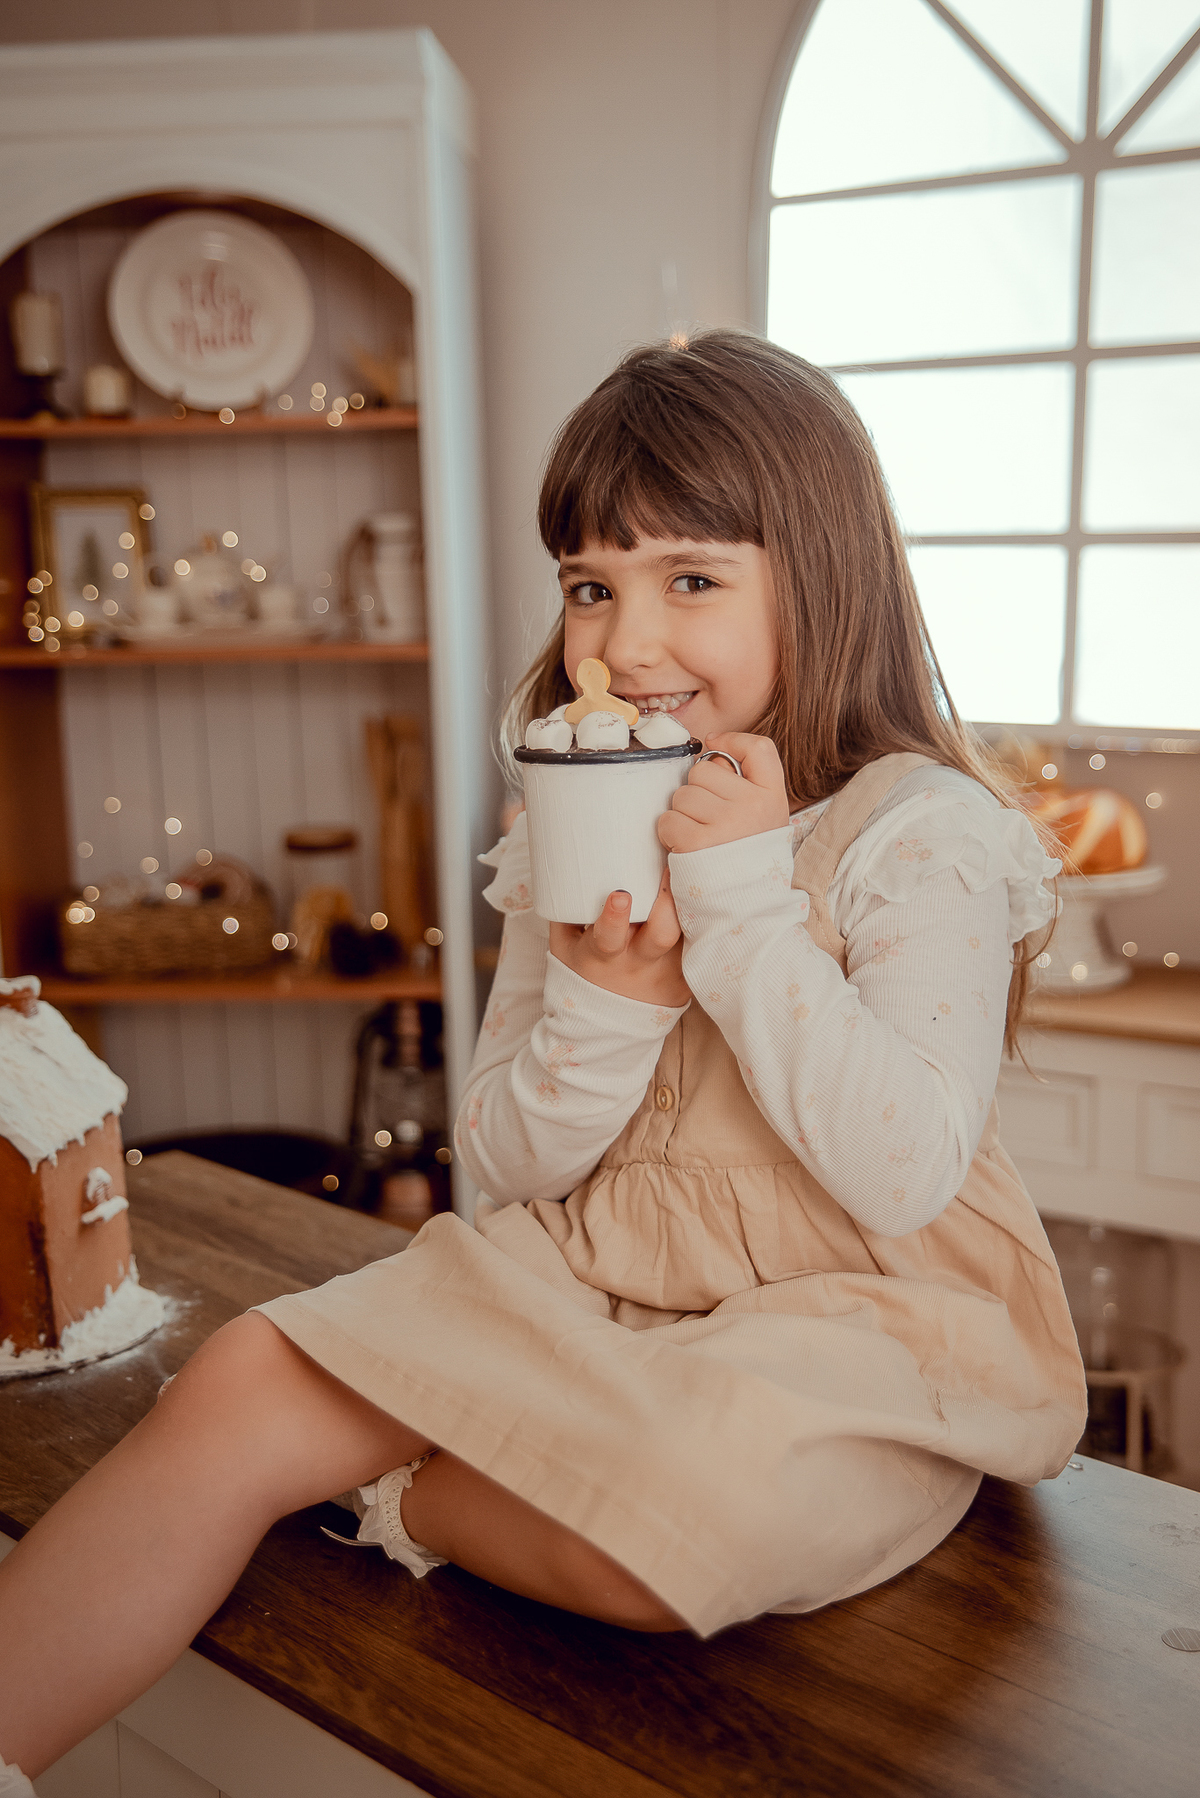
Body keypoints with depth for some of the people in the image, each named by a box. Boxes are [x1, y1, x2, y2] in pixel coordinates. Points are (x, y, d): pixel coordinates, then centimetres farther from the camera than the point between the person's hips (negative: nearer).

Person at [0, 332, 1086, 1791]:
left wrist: (748, 894, -23)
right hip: (585, 1288, 5)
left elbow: (907, 1180, -22)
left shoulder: (921, 834, -11)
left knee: (682, 1517, -34)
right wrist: (602, 999, -17)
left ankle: (403, 1501, -3)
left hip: (857, 1318, -4)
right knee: (248, 1381, -14)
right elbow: (503, 1167, 4)